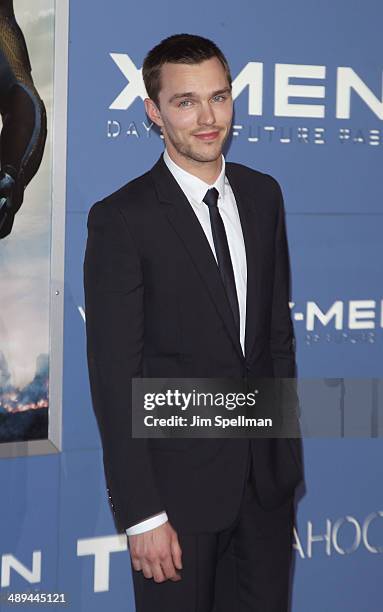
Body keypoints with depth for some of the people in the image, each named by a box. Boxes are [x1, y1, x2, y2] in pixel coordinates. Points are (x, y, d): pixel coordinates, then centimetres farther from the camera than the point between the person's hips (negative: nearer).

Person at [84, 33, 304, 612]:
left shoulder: (263, 195, 5)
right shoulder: (121, 220, -14)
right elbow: (114, 378, -14)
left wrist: (289, 450, 11)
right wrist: (141, 515, -15)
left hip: (267, 474, 5)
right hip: (179, 481, -5)